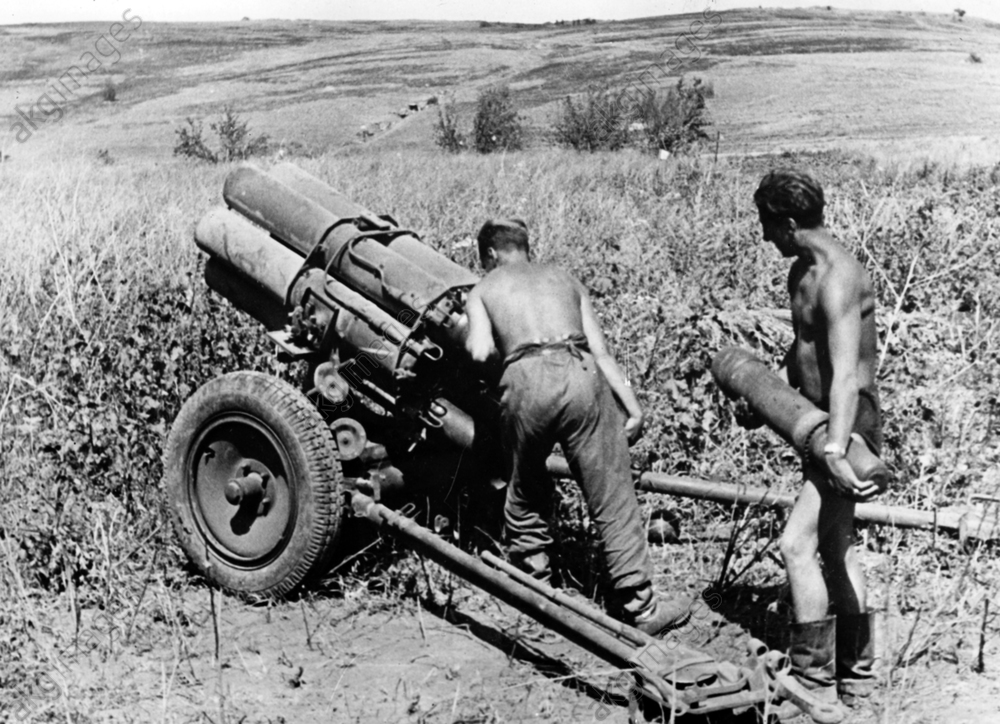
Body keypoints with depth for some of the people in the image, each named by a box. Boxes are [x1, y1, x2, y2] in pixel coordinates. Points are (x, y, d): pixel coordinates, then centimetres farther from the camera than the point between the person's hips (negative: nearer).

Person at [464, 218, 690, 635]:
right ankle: (638, 606, 11)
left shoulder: (482, 291, 23)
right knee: (613, 500, 7)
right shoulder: (564, 280, 29)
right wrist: (632, 406, 12)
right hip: (578, 372, 1)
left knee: (526, 491, 21)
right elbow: (600, 352, 16)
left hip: (525, 380, -1)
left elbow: (480, 352, 4)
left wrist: (476, 342, 26)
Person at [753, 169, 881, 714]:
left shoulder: (838, 280, -23)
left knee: (797, 545, -14)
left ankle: (814, 683, -3)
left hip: (852, 423, -11)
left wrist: (835, 450, -44)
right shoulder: (801, 273, 8)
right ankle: (856, 673, 30)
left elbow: (846, 374, -35)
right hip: (820, 418, 11)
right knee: (836, 547, 17)